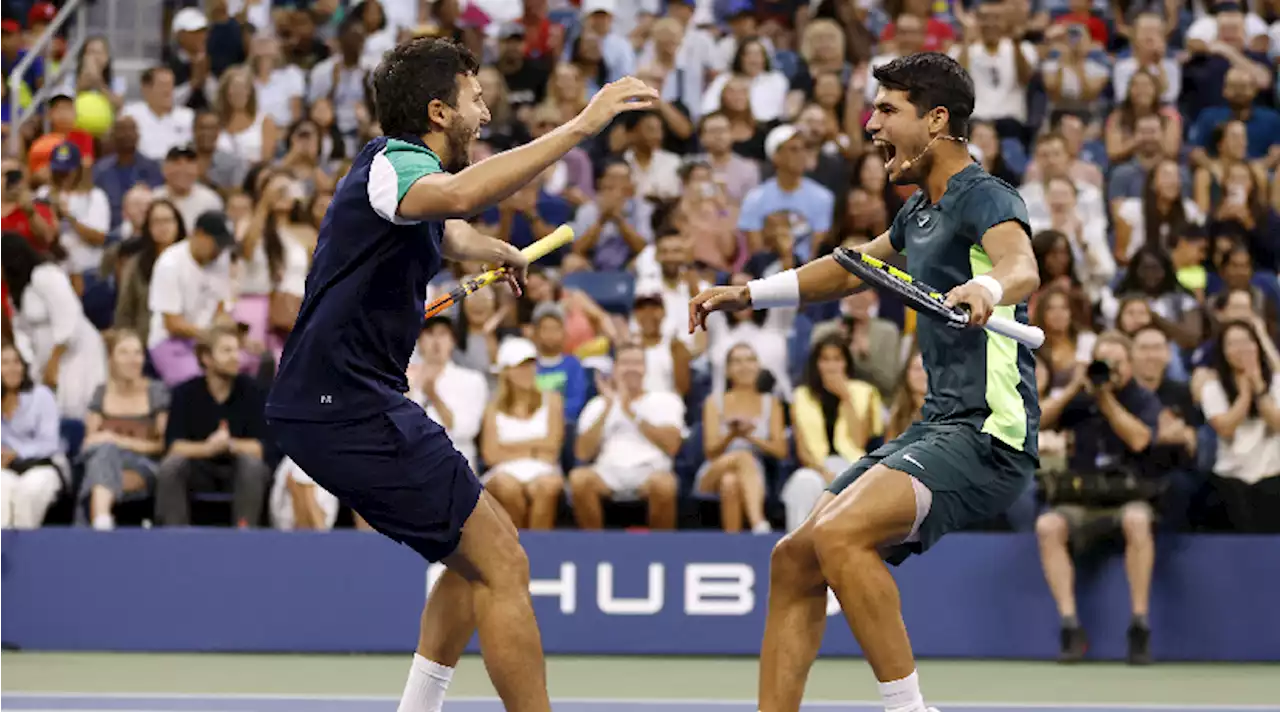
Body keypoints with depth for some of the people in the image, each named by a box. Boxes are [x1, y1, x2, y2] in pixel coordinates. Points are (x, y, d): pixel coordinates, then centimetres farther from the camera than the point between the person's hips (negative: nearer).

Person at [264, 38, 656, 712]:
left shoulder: (403, 165, 18)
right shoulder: (391, 164, -13)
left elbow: (447, 231, 44)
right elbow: (459, 195, -39)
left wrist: (500, 251, 63)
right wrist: (580, 125, -39)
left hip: (341, 402, 11)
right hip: (349, 406, -11)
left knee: (478, 553, 19)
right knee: (501, 566, -11)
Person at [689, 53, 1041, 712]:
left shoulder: (985, 198, -10)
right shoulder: (921, 210, 18)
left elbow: (1021, 266, -33)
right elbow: (851, 268, 38)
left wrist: (988, 289, -55)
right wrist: (746, 294, 38)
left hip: (989, 435, -10)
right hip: (937, 427, 10)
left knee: (839, 534, -29)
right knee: (795, 559, 5)